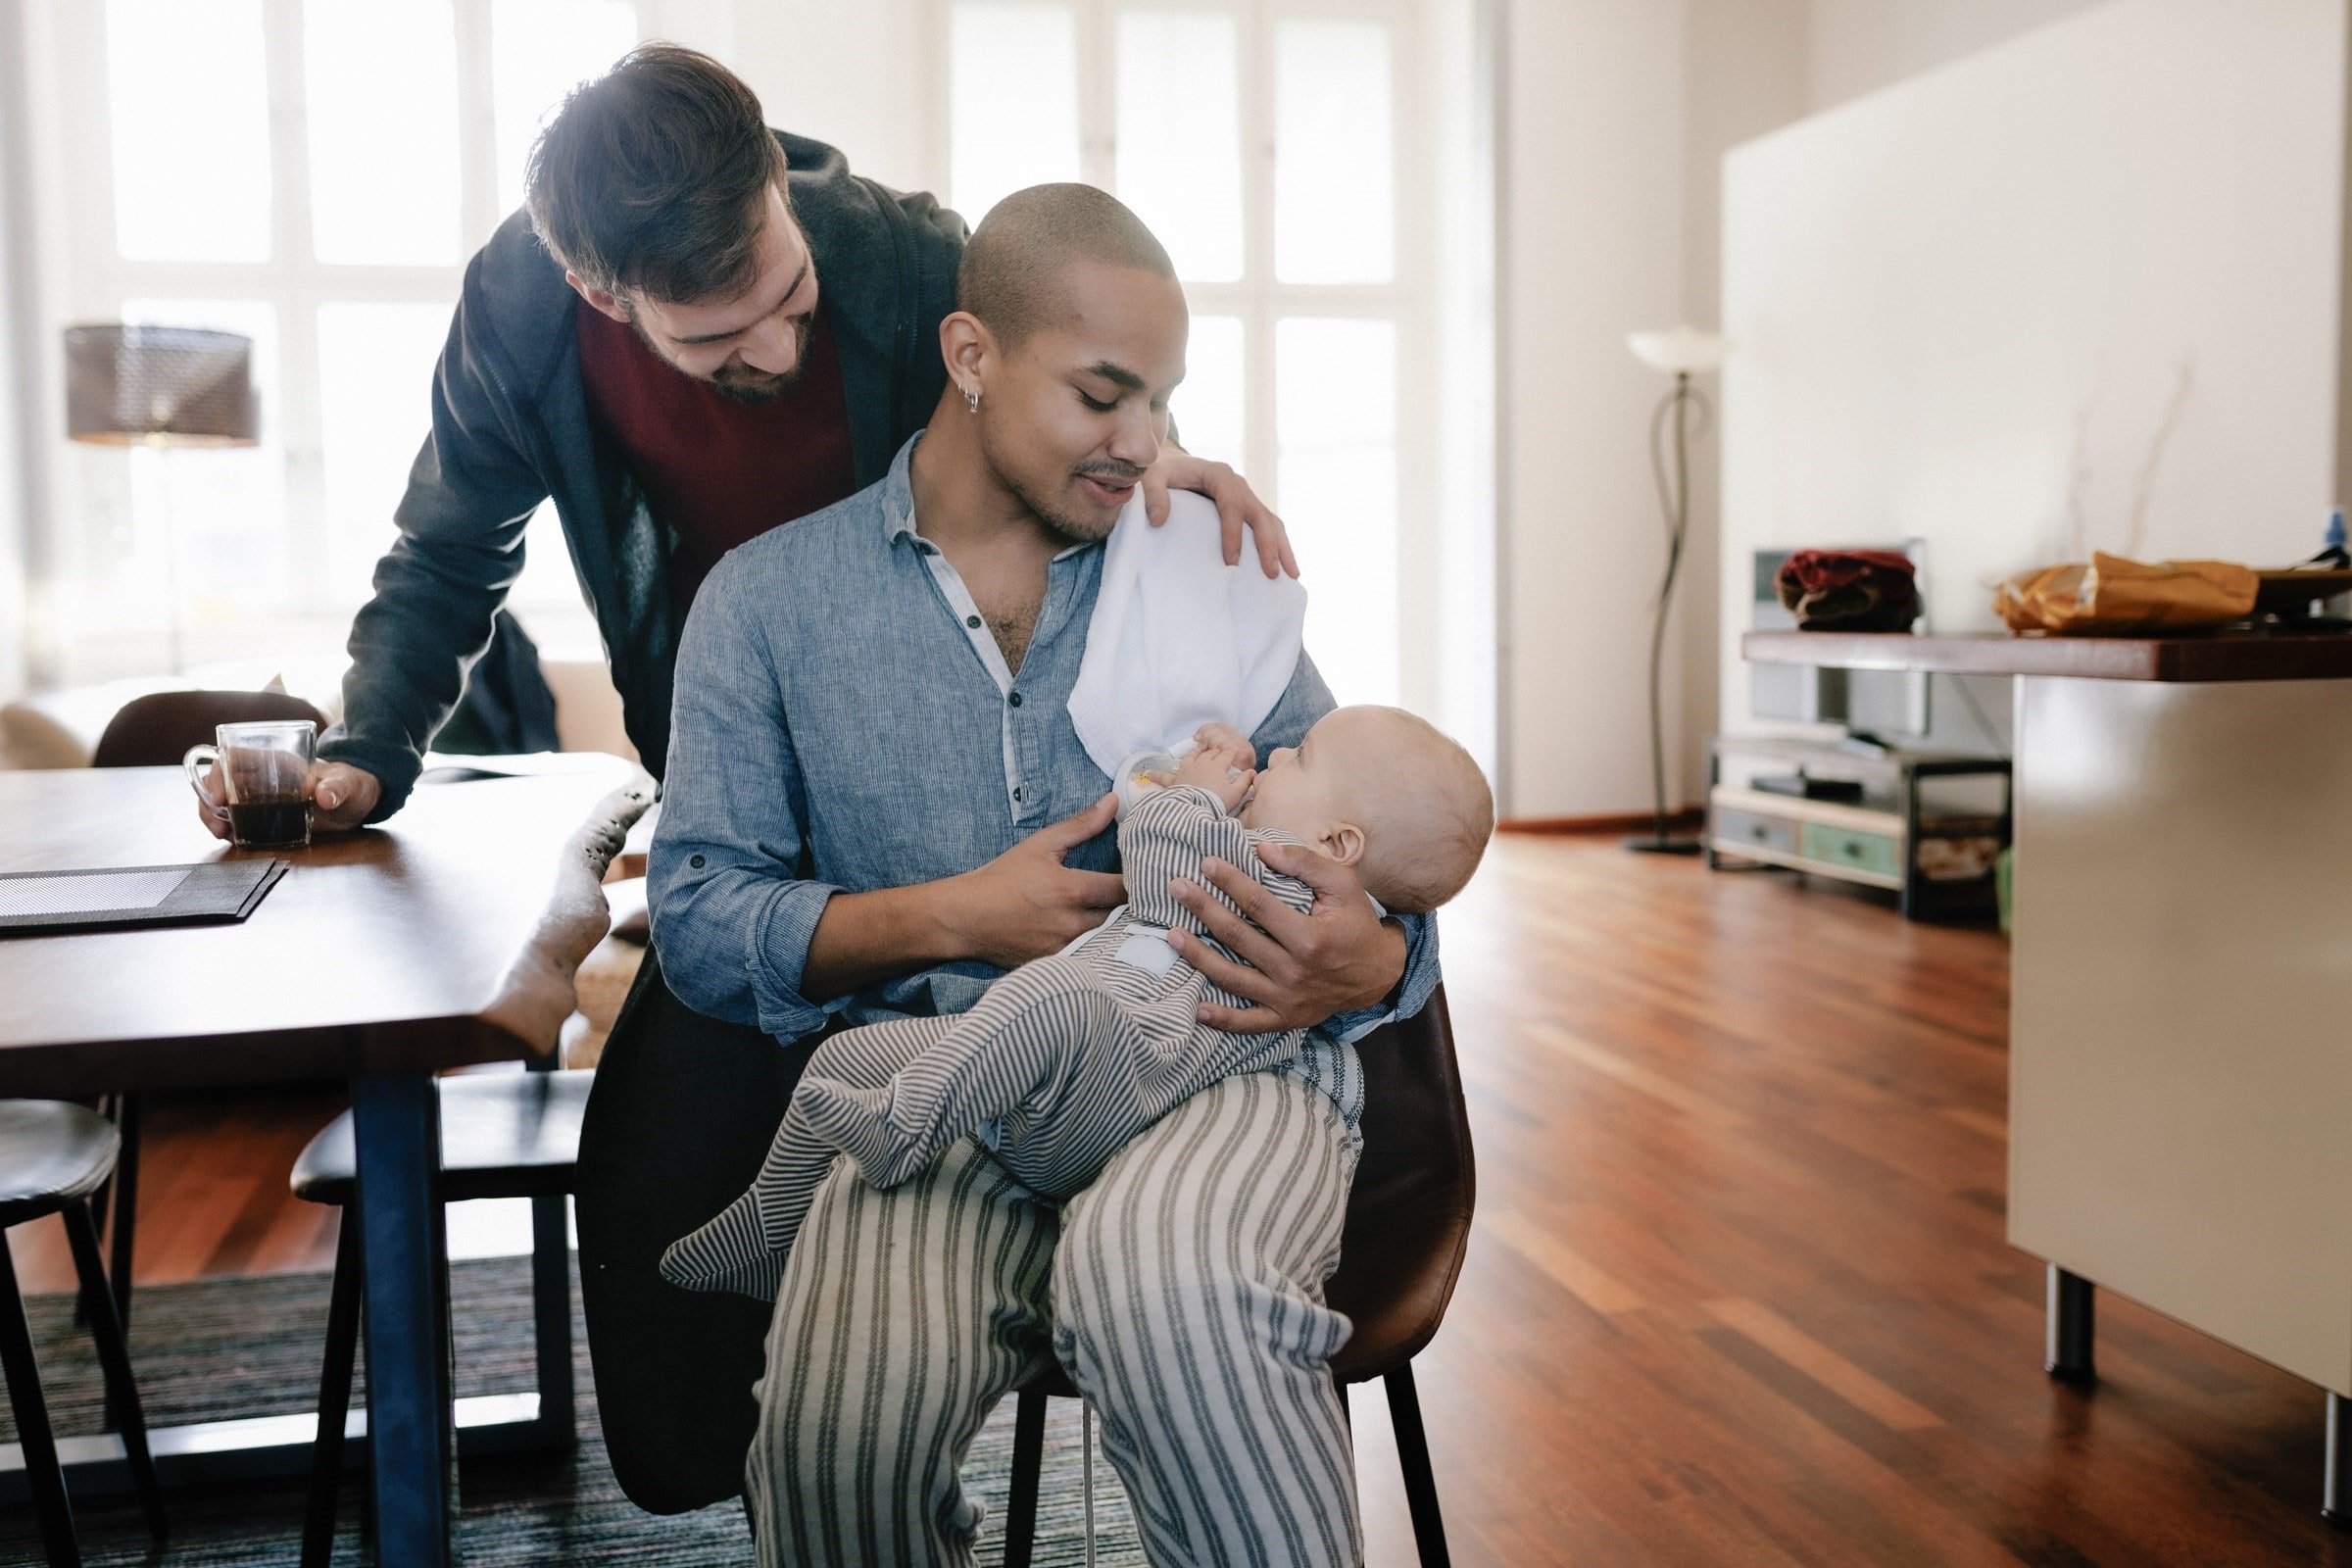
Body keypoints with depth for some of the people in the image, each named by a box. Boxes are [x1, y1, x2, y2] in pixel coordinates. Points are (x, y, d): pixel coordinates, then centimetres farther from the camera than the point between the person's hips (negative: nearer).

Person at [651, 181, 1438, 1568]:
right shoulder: (769, 599, 11)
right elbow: (700, 922, 6)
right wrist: (955, 917, -8)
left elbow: (1361, 852, 12)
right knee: (840, 1434, -30)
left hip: (1222, 1055, 0)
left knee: (1162, 1277, -36)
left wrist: (1364, 966, -12)